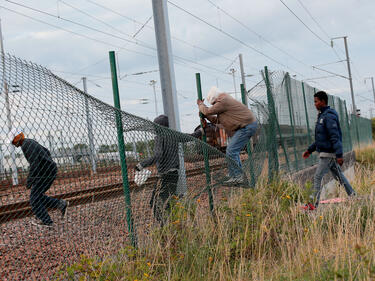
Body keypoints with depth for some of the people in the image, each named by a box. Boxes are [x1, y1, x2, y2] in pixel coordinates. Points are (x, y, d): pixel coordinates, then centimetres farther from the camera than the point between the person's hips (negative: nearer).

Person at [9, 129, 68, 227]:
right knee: (37, 196, 17)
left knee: (34, 198, 1)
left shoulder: (25, 145, -16)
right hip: (51, 169, 10)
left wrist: (29, 181, -19)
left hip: (46, 173, -10)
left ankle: (46, 221, 8)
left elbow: (34, 163, -24)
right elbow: (47, 152, 26)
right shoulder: (30, 142, 16)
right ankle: (60, 204, 14)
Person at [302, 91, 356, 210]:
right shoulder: (322, 116, 16)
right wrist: (310, 150, 21)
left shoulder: (329, 116, -16)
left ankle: (314, 204, -5)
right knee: (338, 176, 16)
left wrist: (339, 155, -26)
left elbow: (335, 136, -22)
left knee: (317, 177, -8)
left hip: (328, 154, -10)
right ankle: (353, 197, 25)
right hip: (325, 153, 10)